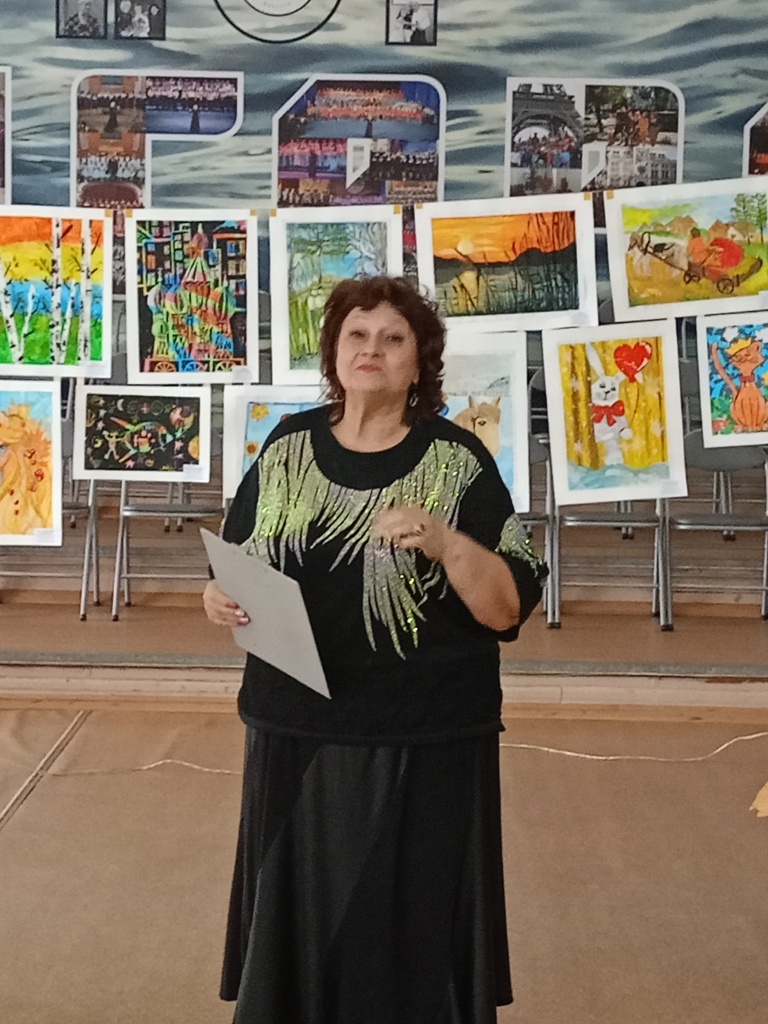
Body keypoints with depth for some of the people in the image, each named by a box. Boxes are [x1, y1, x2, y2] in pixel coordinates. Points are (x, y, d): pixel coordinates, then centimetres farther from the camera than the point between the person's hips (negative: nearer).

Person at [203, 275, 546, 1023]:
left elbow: (507, 608, -9)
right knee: (297, 922, 15)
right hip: (294, 737, 3)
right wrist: (220, 599, -9)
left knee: (413, 930, 8)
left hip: (426, 749, -3)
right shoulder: (287, 447, 5)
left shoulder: (458, 462, -5)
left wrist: (444, 542, -24)